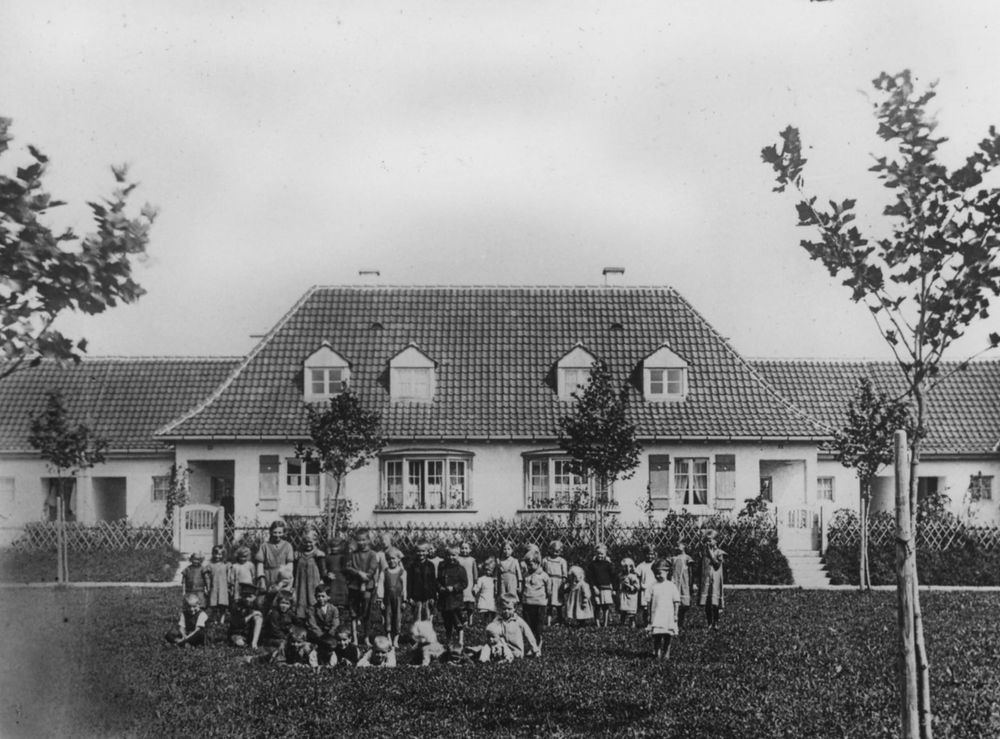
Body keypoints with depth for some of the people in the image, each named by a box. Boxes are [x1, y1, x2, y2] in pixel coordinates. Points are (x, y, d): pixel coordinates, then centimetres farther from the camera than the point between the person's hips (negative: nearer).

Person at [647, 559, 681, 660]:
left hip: (668, 615, -1)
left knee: (667, 636, 0)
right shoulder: (654, 586, 5)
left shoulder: (671, 586, 1)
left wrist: (675, 614, 0)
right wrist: (650, 615, 6)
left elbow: (676, 601, 3)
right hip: (656, 614, 1)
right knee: (656, 635, -5)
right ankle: (658, 653, 2)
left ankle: (666, 653, 10)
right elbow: (650, 602, 9)